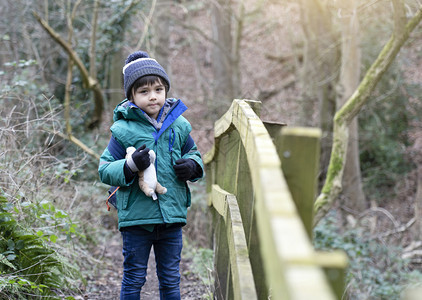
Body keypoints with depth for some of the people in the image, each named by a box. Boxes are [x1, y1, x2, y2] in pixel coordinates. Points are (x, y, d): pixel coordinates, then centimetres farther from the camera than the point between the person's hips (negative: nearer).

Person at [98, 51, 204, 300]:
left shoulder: (178, 126, 4)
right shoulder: (124, 130, -8)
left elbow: (194, 154, 18)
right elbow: (105, 171, -7)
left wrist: (192, 166, -5)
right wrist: (130, 165, -24)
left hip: (172, 213, 3)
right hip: (136, 215, -3)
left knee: (171, 279, 14)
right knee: (134, 278, 9)